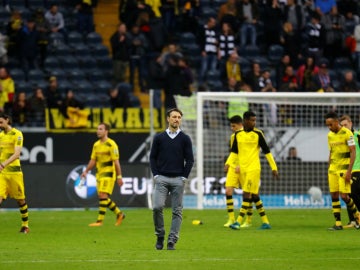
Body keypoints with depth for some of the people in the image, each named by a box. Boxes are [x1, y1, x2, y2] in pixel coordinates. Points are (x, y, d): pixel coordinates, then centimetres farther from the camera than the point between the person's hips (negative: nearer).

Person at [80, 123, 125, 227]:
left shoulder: (111, 144, -10)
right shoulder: (96, 145, 11)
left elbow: (116, 161, -12)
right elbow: (93, 160, 17)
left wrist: (119, 176, -14)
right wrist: (86, 171, 5)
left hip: (108, 174, -8)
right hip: (99, 174, 8)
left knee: (103, 196, -14)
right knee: (104, 198, 9)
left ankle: (100, 221, -13)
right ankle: (119, 214, 25)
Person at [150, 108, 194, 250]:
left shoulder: (185, 139, 6)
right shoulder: (159, 138, 7)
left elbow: (190, 160, 5)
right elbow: (153, 157, 10)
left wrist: (184, 177, -3)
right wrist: (156, 175, -1)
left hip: (178, 180, 0)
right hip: (161, 178, 0)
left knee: (177, 211, -2)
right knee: (157, 207, -14)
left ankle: (172, 241, 2)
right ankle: (160, 236, 3)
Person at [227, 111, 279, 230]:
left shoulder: (258, 134, -4)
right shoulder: (238, 134, 7)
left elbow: (267, 151, 0)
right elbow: (234, 152, 14)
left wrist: (274, 168, -1)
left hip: (253, 168, -5)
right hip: (242, 169, 5)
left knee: (247, 195, -11)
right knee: (254, 196, 8)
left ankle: (238, 222, -15)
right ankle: (265, 222, 15)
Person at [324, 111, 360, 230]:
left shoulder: (347, 133, -10)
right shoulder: (330, 135, 11)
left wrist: (349, 171, -17)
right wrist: (329, 170, 16)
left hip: (344, 169, -6)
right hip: (333, 169, 6)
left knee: (344, 196, -11)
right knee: (334, 195, 1)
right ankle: (338, 223, 4)